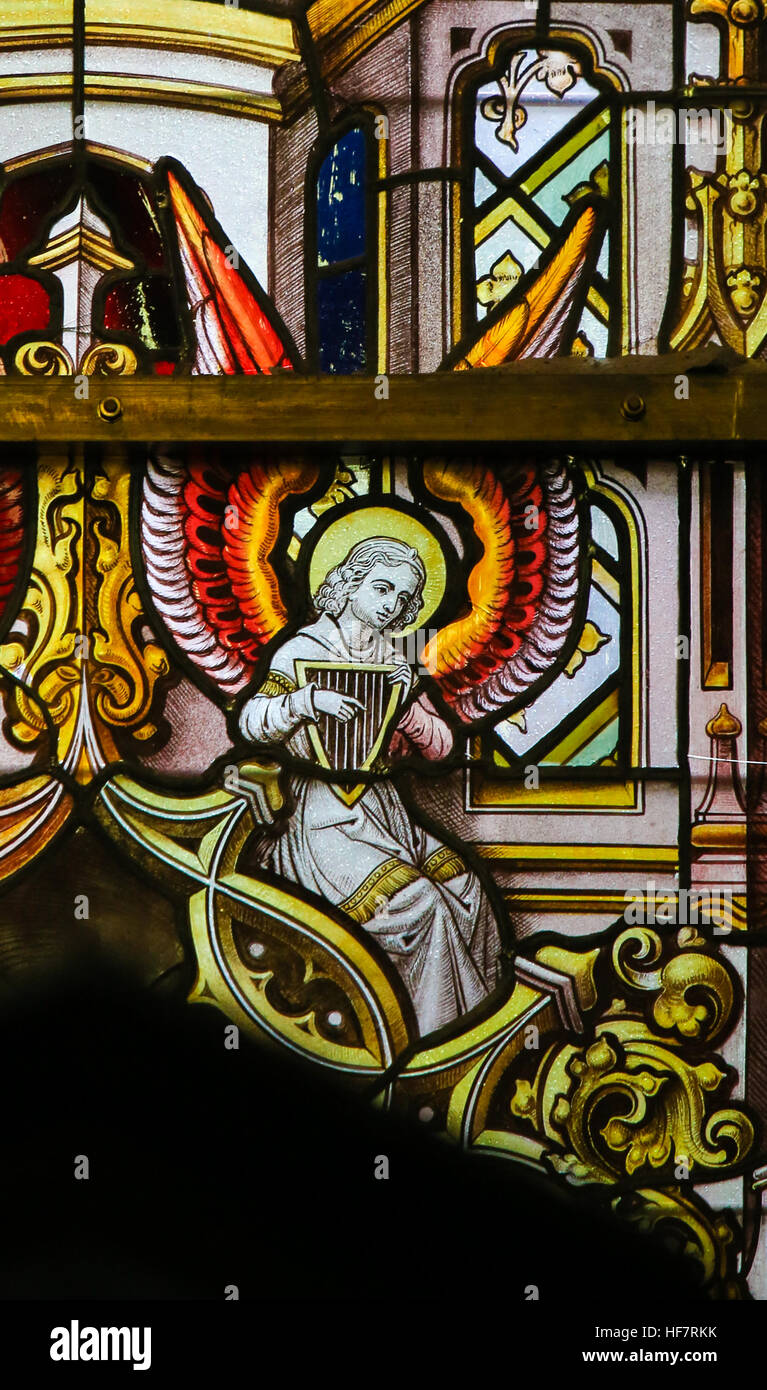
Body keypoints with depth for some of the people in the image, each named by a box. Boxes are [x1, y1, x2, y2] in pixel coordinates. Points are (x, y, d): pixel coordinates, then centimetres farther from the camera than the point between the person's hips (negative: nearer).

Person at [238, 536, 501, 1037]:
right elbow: (250, 722, -13)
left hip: (382, 807, 7)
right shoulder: (305, 649, -3)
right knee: (419, 904, -22)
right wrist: (307, 700, -31)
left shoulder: (393, 661, 15)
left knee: (466, 890, -7)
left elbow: (441, 743, 9)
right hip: (323, 816, -7)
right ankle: (428, 1030, -8)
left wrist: (405, 706, -11)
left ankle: (480, 1012, 7)